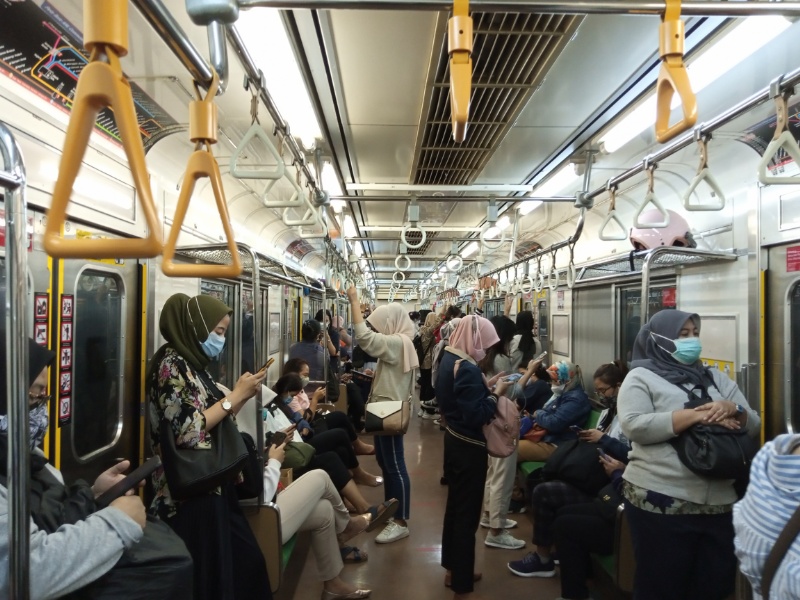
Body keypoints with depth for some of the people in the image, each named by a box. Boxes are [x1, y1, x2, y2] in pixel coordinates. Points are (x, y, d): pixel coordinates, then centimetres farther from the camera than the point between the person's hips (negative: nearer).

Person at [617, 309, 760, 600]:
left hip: (719, 502, 5)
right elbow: (634, 425, -17)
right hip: (661, 500, -5)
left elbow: (753, 425, 14)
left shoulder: (716, 378, 16)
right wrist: (696, 414, -18)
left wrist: (733, 410, -9)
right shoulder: (641, 377, -1)